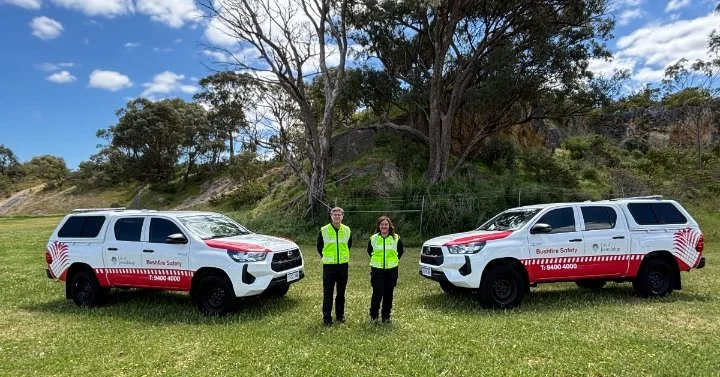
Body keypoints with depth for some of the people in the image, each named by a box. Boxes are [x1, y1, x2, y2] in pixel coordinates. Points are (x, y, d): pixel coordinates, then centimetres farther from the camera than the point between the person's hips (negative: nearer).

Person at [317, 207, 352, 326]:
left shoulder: (347, 230, 0)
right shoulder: (324, 230, -8)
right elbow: (319, 246, 6)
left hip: (343, 265, 3)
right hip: (329, 265, -3)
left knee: (341, 292, 12)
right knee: (328, 292, 0)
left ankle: (340, 315, 26)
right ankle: (327, 317, 10)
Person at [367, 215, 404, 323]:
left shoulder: (396, 238, -2)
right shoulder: (373, 238, -1)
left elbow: (401, 251, 14)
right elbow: (369, 251, 16)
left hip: (391, 270, 1)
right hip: (377, 270, -1)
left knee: (388, 294, 7)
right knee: (377, 293, -8)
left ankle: (386, 316, 22)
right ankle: (373, 315, 11)